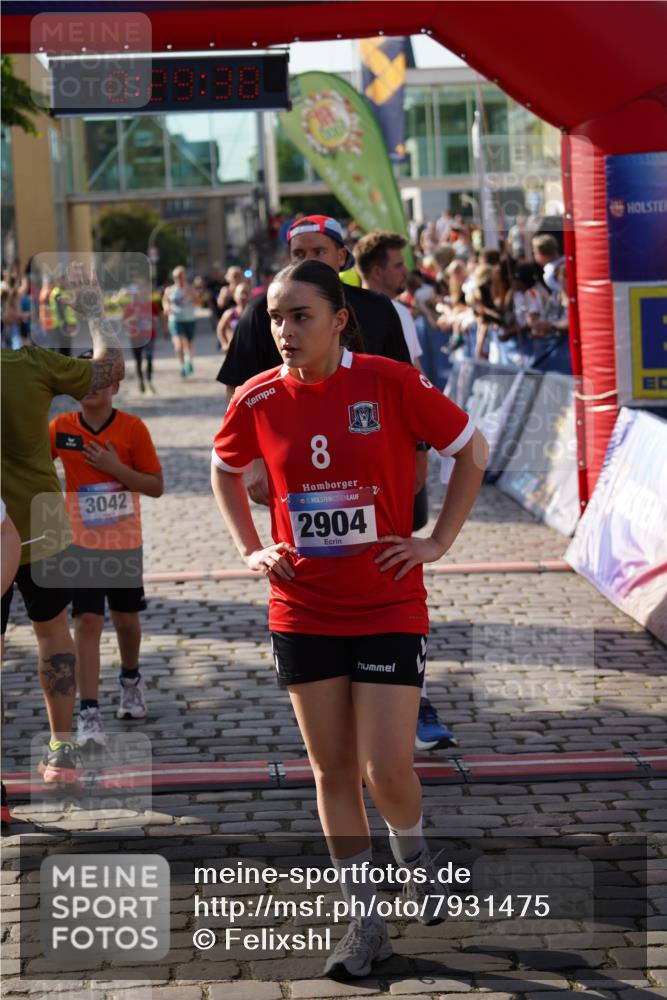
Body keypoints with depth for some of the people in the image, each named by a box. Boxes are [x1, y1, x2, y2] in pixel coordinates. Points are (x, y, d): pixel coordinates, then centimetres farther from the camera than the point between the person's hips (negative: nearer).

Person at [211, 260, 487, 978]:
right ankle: (364, 922, 21)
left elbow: (471, 449, 1)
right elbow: (224, 469, 19)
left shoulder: (390, 383, -11)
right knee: (332, 770, 7)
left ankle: (413, 852, 29)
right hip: (302, 614, 3)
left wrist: (437, 543, -2)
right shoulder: (258, 399, -2)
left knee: (387, 770, -6)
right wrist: (251, 550, 8)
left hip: (388, 609, -3)